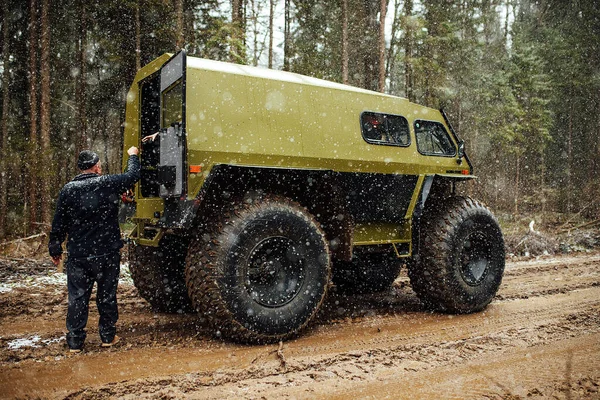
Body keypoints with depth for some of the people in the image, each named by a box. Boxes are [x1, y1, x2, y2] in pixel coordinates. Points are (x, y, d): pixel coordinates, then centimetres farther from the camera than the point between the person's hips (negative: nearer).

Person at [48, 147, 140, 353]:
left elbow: (58, 224, 2)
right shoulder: (108, 184, -8)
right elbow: (133, 175, 7)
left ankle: (75, 341, 15)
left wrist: (55, 249, 14)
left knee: (77, 297, 9)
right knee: (107, 295, 12)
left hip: (78, 256, 1)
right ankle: (108, 336, 22)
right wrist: (133, 155, 26)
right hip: (107, 253, -1)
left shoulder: (68, 190, -2)